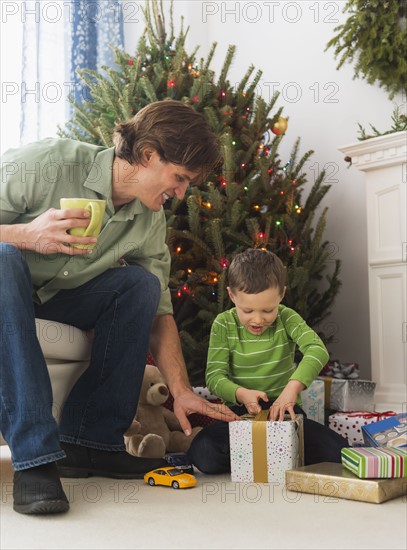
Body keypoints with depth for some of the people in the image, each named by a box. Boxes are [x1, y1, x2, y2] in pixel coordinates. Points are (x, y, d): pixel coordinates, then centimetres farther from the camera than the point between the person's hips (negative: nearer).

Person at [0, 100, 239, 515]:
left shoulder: (150, 221, -6)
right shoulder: (48, 162, -24)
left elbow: (157, 310, -3)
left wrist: (181, 391, -11)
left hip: (52, 303, 5)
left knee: (141, 282, -15)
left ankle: (91, 440, -12)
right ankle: (33, 456, -38)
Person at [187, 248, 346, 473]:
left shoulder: (286, 318, -5)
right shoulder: (224, 324, -4)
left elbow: (318, 349, -22)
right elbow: (214, 376, -9)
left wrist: (293, 387, -38)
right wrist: (241, 394, -30)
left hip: (283, 410, 0)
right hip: (240, 412, 0)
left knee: (336, 451, -21)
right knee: (202, 454, -28)